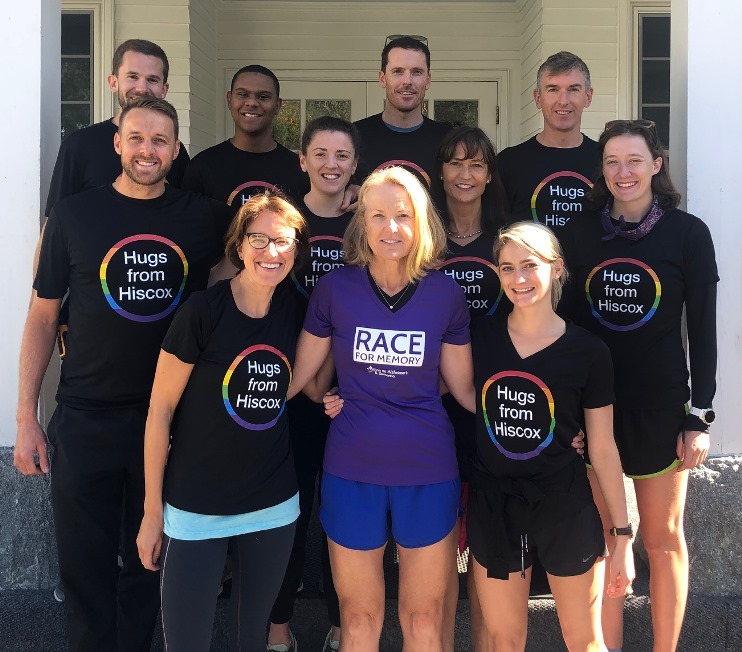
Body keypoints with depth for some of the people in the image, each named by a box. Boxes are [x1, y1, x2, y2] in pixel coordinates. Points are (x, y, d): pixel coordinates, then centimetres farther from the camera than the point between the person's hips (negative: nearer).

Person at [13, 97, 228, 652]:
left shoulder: (201, 217, 0)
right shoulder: (75, 215, -2)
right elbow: (42, 317, 2)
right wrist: (26, 417, -2)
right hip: (86, 419, -1)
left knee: (149, 563, 15)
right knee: (85, 565, 10)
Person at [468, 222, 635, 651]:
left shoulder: (588, 353, -7)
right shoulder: (479, 336, -2)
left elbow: (603, 449, -2)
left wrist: (623, 535, -1)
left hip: (564, 506, -2)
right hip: (493, 504, 2)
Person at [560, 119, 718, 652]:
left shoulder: (687, 233, -3)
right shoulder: (583, 233, 4)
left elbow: (703, 329, -3)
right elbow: (568, 319, 7)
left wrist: (701, 415, -7)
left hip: (660, 404, -2)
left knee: (662, 537, 9)